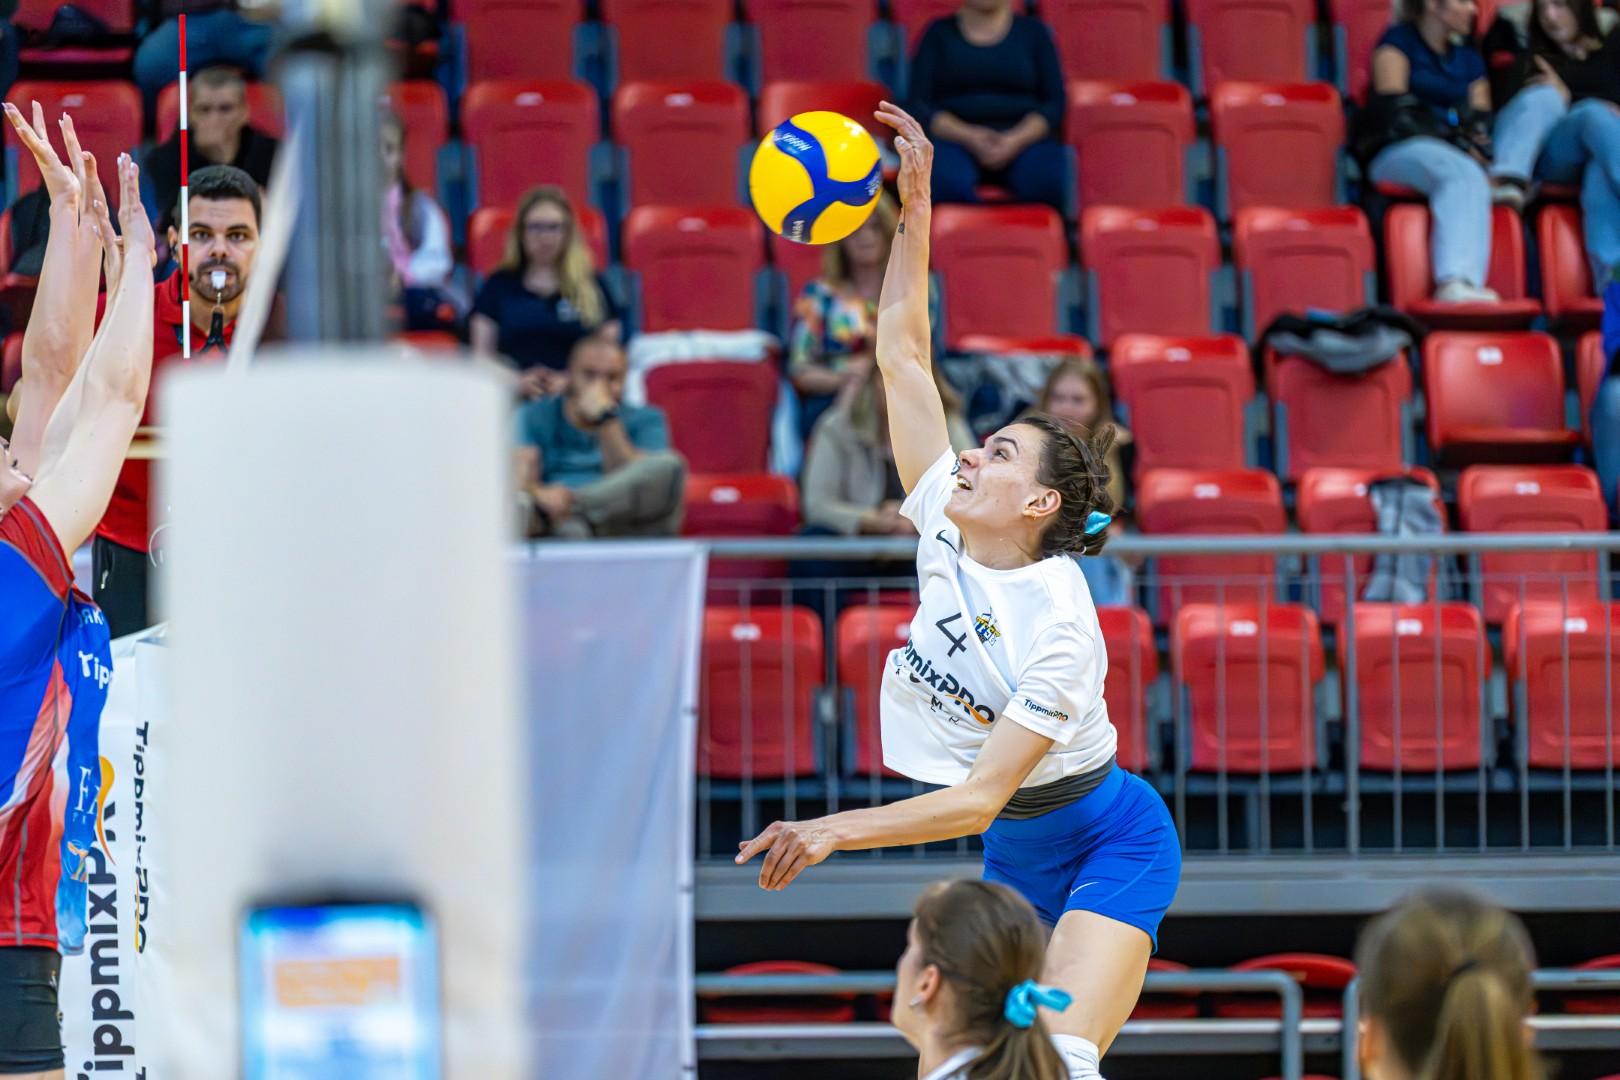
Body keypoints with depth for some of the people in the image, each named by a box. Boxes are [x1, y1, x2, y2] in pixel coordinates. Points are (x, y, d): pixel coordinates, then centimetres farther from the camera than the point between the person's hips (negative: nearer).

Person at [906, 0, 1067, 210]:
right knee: (947, 185, -36)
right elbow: (920, 106, 5)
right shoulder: (940, 33, 14)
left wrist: (1016, 140, -14)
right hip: (956, 140, 0)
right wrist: (969, 137, -13)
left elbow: (1054, 104, 6)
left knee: (1046, 185, -34)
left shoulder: (1033, 31, 14)